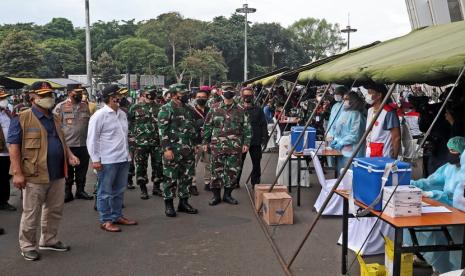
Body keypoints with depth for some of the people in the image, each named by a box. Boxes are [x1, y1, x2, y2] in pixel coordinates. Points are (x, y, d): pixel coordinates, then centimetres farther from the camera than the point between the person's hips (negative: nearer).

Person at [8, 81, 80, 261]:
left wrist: (70, 155, 4)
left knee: (55, 210, 16)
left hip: (57, 174, 7)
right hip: (35, 176, -7)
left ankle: (49, 240, 33)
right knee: (31, 214, 5)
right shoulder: (22, 119, -7)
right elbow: (13, 146, -10)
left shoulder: (55, 119, 15)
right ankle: (27, 246, 21)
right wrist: (17, 173, -16)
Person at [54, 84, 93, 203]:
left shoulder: (85, 106, 9)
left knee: (82, 170, 12)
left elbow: (90, 124, 15)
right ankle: (67, 192, 18)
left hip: (83, 145, 4)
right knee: (67, 172, 6)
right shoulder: (61, 107, -4)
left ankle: (80, 190, 25)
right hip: (67, 145, -4)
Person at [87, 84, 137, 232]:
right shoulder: (100, 115, -9)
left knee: (119, 190, 16)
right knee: (105, 192, 4)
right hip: (107, 160, -7)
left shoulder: (122, 114, 11)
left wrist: (127, 153, 17)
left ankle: (117, 216, 28)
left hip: (123, 159, 7)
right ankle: (105, 220, 13)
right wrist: (95, 159, -13)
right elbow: (92, 139, -10)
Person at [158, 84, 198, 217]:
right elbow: (162, 131, -13)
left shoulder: (188, 109, 14)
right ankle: (168, 205, 11)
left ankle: (184, 202, 22)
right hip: (173, 150, -7)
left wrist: (194, 145, 16)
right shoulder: (166, 110, -8)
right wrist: (166, 149, -19)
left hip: (188, 150, 7)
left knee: (187, 176, 11)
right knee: (170, 178, 0)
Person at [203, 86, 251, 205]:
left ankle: (227, 194, 20)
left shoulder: (240, 111, 5)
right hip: (217, 146, -1)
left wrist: (246, 143, 1)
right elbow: (207, 126, 8)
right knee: (216, 171, 4)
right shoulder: (214, 110, 4)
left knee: (232, 171, 6)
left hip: (235, 147, 1)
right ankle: (216, 195, 15)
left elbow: (247, 128, 7)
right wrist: (205, 142, 6)